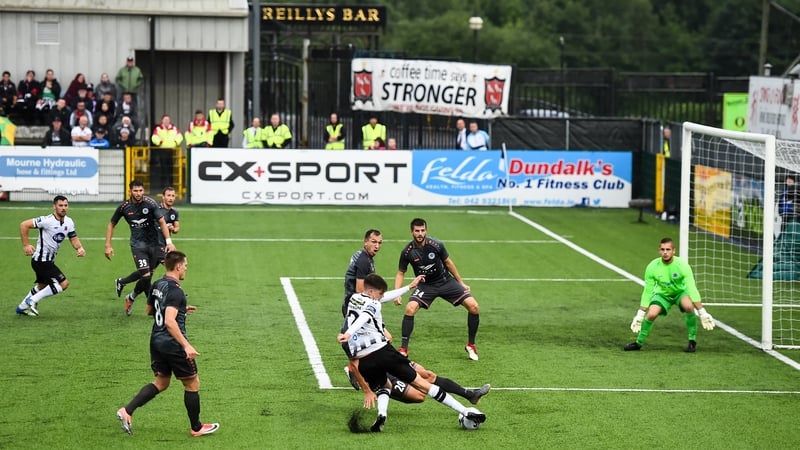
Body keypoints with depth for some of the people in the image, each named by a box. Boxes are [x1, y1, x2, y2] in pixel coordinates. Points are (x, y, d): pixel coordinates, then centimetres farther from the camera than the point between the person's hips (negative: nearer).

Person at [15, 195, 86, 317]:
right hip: (41, 260, -10)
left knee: (42, 285, 27)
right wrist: (26, 245, -22)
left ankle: (22, 306, 44)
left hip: (49, 261, 10)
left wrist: (79, 248, -10)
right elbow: (24, 225, -20)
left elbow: (73, 238, 11)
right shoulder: (47, 220, -22)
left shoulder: (69, 222, 2)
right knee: (64, 283, -14)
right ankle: (33, 300, -6)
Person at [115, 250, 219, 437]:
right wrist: (186, 345, -33)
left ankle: (127, 411, 4)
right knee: (192, 384, 9)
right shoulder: (175, 291, -21)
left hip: (156, 342, 8)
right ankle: (196, 427, 20)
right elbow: (170, 322, -31)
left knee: (161, 382, 18)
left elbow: (150, 311, 22)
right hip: (173, 345, -8)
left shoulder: (157, 285, 6)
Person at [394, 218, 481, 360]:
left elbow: (448, 262, 1)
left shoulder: (436, 245, -16)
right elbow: (400, 273, -2)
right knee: (410, 309, -27)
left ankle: (471, 345, 6)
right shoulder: (408, 251, -15)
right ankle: (403, 349, -13)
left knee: (473, 306, -13)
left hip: (446, 281, 1)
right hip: (425, 285, -1)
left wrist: (461, 283, 7)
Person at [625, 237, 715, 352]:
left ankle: (692, 340, -15)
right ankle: (639, 342, 1)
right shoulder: (652, 267, -21)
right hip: (662, 294, 2)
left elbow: (692, 289, -26)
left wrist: (702, 313, -29)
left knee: (689, 306, -34)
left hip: (681, 292, -2)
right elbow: (647, 292, -11)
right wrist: (640, 315, -9)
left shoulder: (682, 265, -27)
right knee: (651, 314, -24)